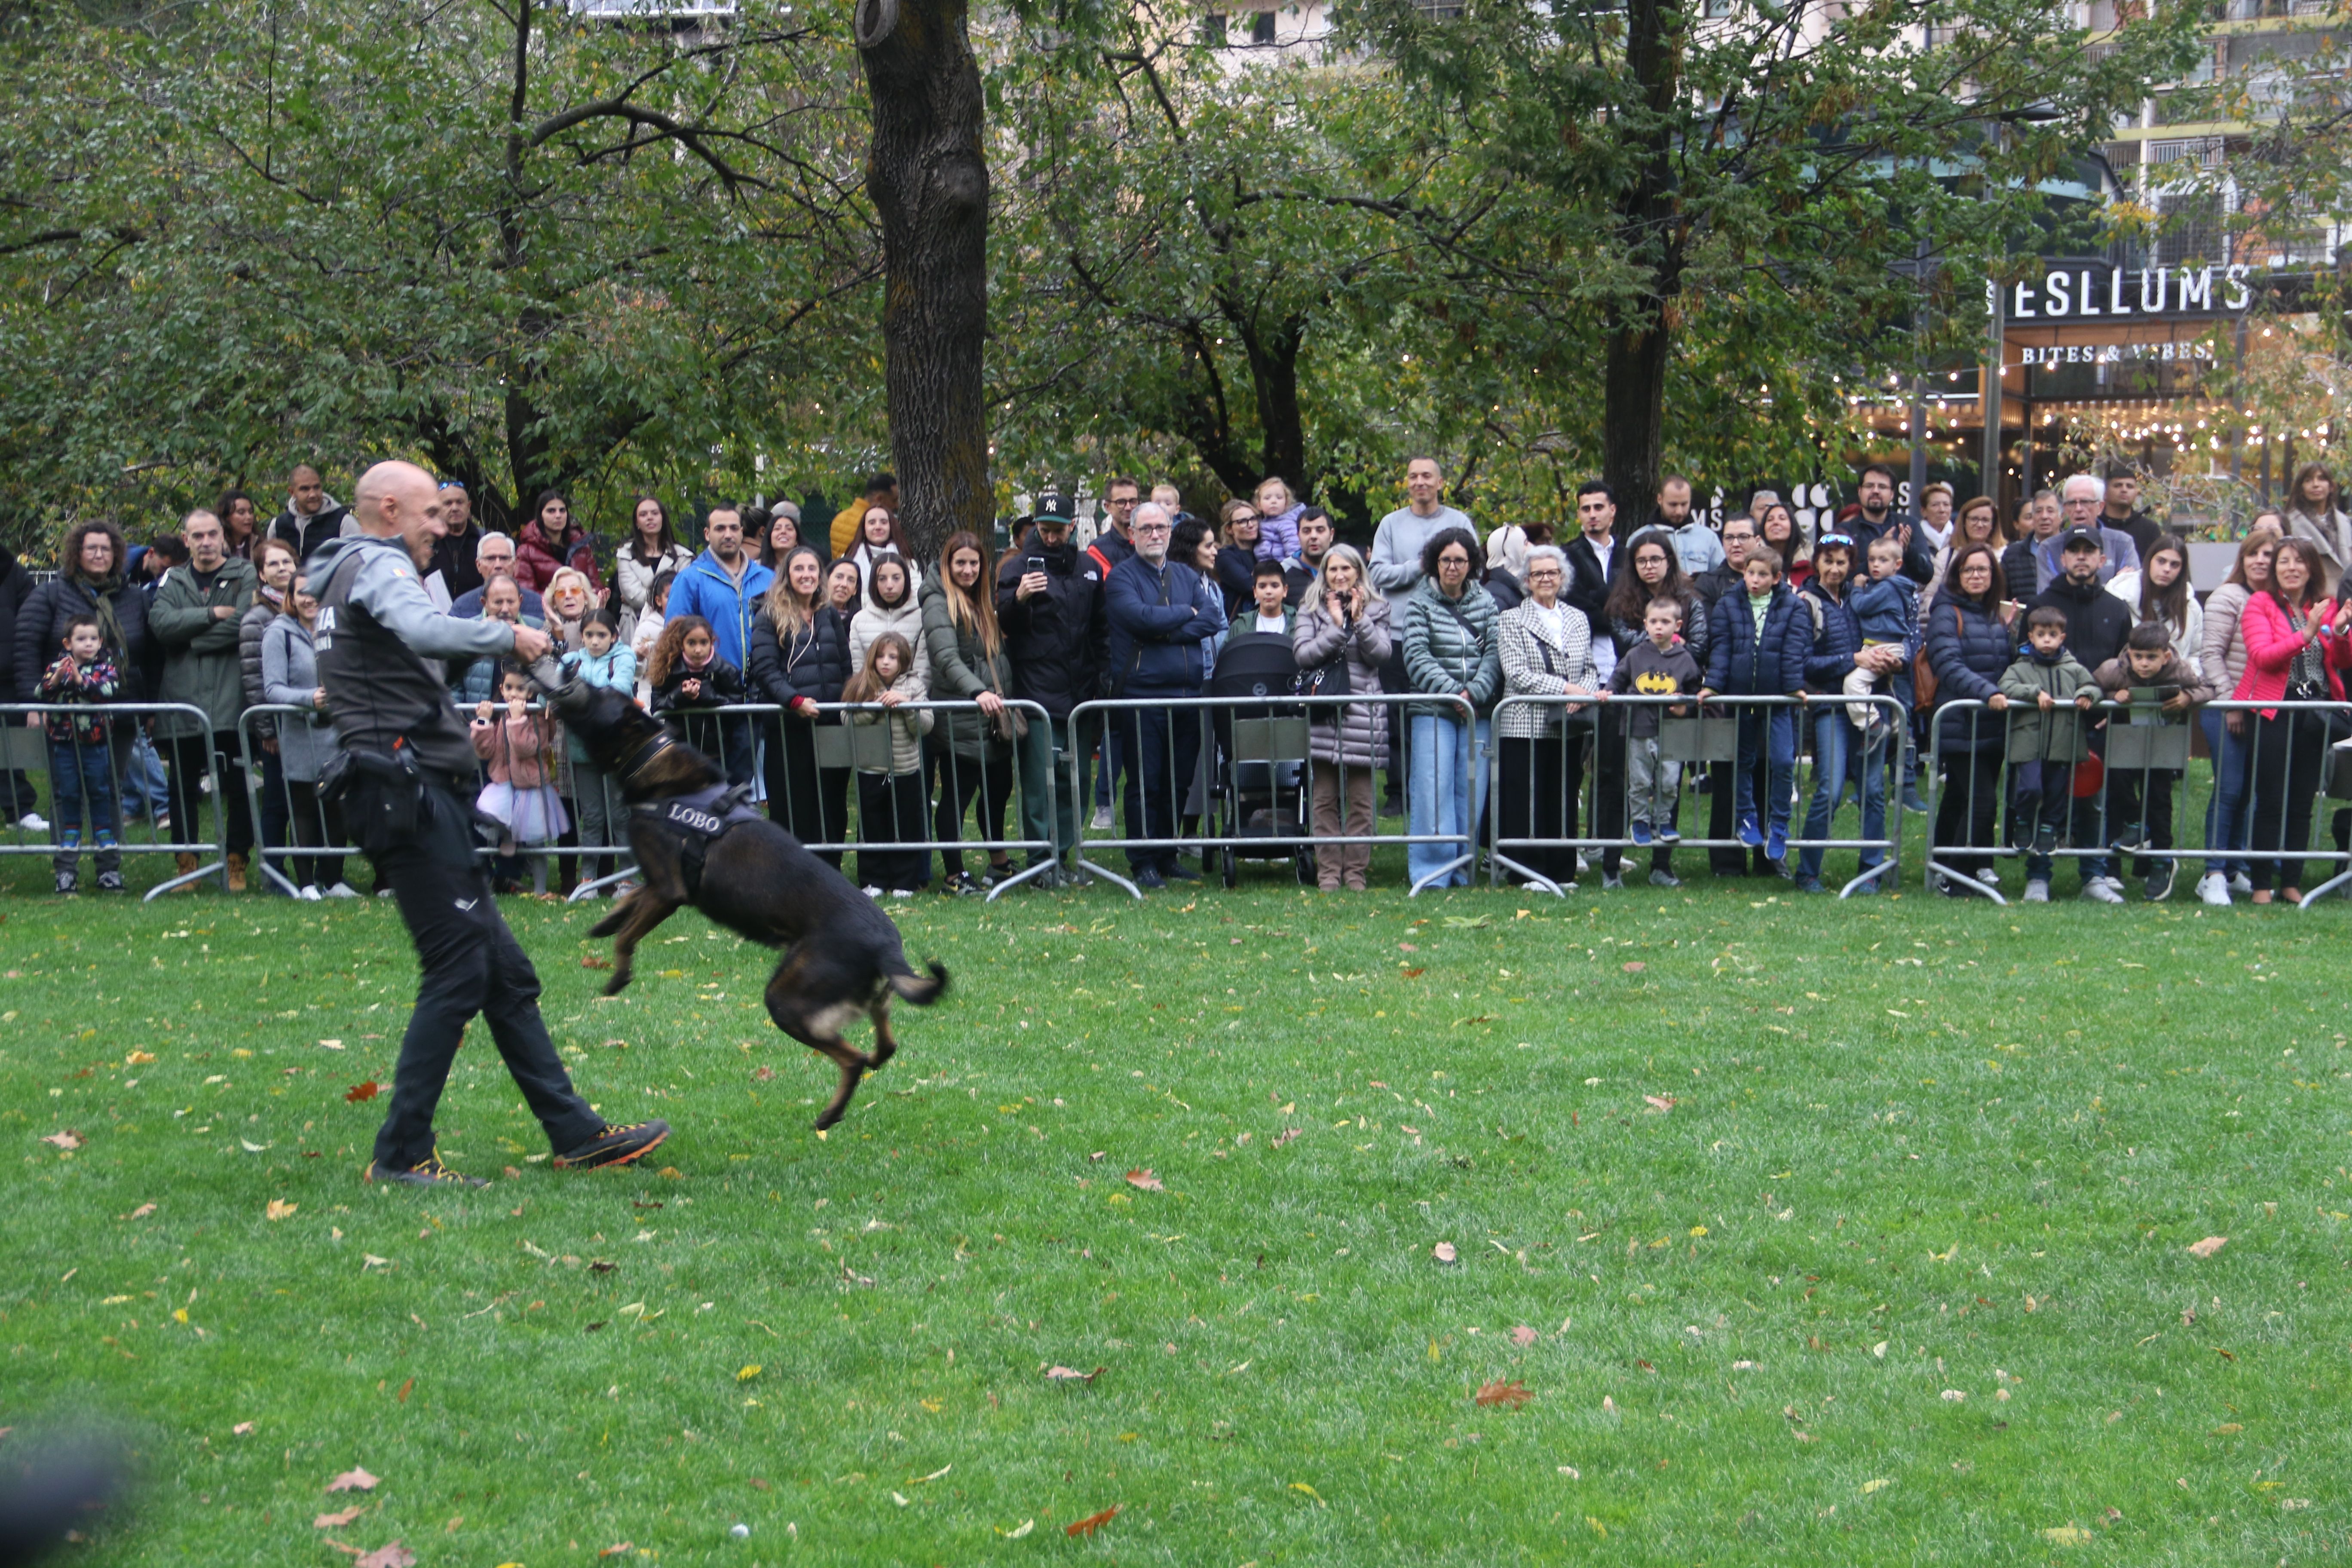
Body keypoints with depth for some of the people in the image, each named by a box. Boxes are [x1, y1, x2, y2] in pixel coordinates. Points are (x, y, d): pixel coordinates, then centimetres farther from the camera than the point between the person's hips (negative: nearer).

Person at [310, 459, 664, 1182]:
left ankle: (574, 1131, 13)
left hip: (410, 794, 11)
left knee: (504, 969, 10)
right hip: (409, 792, -11)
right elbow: (422, 630, -30)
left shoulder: (348, 575, 25)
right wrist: (507, 635, -20)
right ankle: (401, 1154, -5)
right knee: (458, 972, -9)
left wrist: (454, 730, 25)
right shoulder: (378, 566, -8)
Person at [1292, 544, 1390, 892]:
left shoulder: (1376, 609, 12)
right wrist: (1337, 626, -8)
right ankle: (1328, 870, 4)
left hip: (1362, 713, 0)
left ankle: (1356, 870, 5)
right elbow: (1303, 654, -4)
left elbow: (1381, 654, -1)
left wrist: (1359, 620, -9)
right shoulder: (1311, 610, 10)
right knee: (1324, 799, 0)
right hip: (1322, 713, 0)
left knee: (1361, 799, 0)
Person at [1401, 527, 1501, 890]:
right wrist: (1452, 692, -14)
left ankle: (1462, 871, 8)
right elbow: (1417, 656, -5)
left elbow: (1495, 654, 3)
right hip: (1433, 710, -2)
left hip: (1478, 711, 2)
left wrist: (1474, 692, -12)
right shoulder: (1420, 603, 4)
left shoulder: (1486, 602, 11)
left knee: (1471, 791, 1)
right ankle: (1431, 873, -5)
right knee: (1433, 790, -7)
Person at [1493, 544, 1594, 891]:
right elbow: (1516, 673, -9)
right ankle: (1528, 872, 3)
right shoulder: (1512, 620, 1)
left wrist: (1586, 693, -9)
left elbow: (1591, 668, 15)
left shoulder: (1578, 619, 15)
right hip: (1526, 726, -4)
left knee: (1565, 801, 7)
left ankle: (1562, 873, 14)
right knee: (1526, 804, -4)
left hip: (1569, 729, 4)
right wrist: (1565, 688, -15)